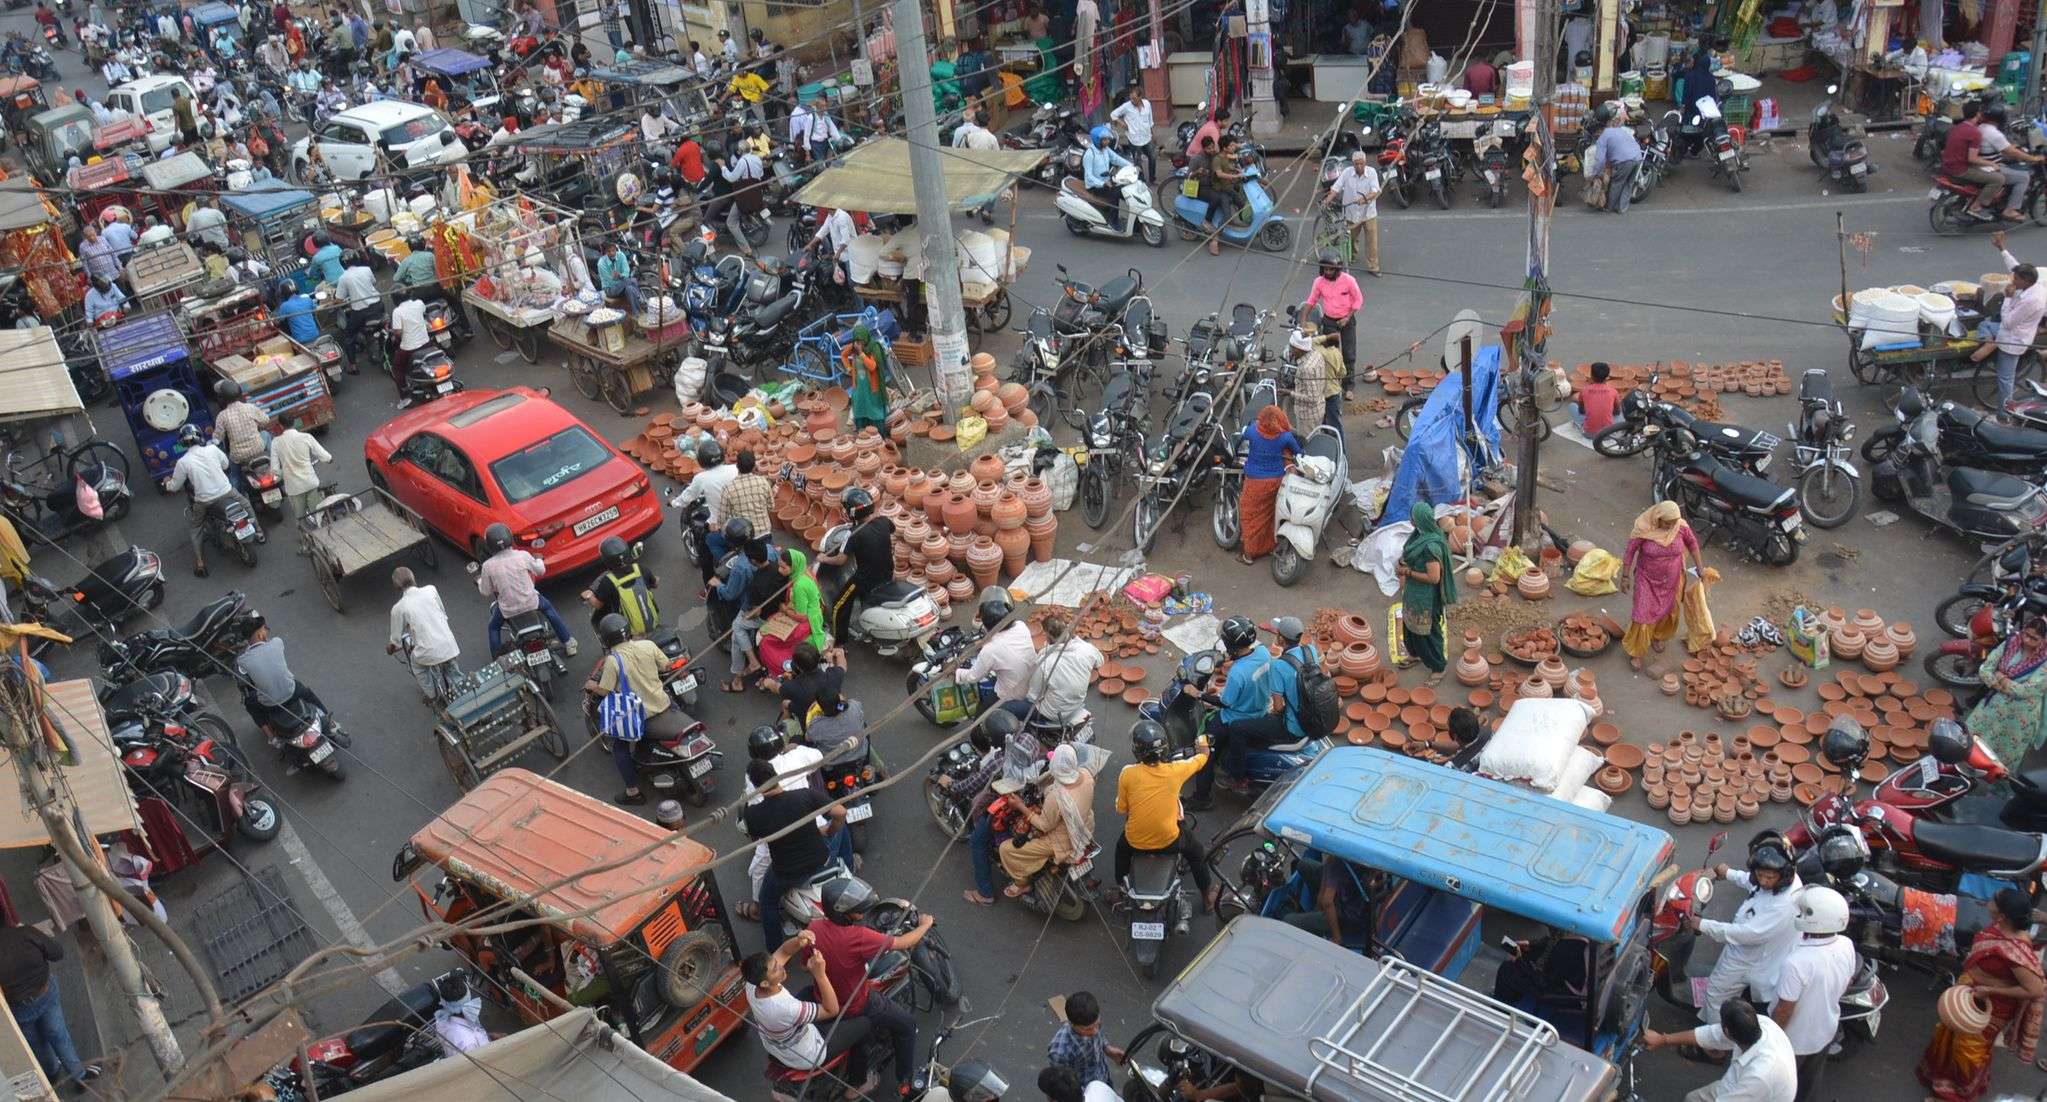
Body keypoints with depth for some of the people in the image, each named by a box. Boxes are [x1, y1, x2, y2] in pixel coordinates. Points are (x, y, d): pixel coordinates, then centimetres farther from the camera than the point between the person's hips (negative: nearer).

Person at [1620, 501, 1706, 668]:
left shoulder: (1681, 526, -18)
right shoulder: (1644, 529, -26)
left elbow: (1692, 543, 2)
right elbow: (1630, 551, -14)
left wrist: (1700, 567, 2)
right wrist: (1625, 576, -9)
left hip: (1672, 580, 3)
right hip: (1647, 580, -3)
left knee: (1668, 612, 20)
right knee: (1643, 615, -1)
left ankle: (1658, 637, 49)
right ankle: (1635, 651, 16)